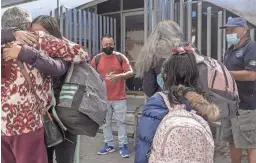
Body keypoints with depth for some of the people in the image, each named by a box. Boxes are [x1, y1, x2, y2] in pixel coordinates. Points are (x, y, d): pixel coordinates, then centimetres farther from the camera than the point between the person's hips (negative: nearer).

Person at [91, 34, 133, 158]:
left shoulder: (121, 57, -2)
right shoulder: (96, 59, 2)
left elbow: (130, 72, -8)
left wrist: (119, 76, -26)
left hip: (119, 97, -2)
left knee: (121, 122, 4)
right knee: (106, 122, 11)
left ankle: (123, 146, 15)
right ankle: (109, 144, 25)